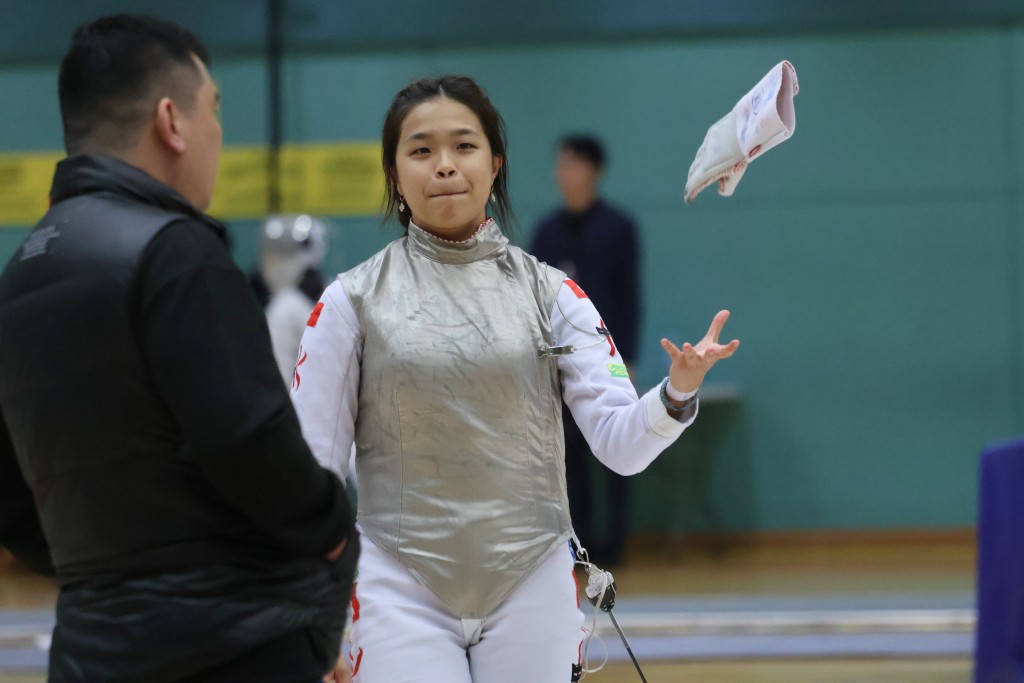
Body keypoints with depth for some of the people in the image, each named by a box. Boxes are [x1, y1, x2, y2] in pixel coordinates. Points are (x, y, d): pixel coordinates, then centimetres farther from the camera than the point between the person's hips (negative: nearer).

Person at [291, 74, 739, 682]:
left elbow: (621, 443, -6)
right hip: (402, 591, -1)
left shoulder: (549, 292, 2)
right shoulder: (352, 301, -2)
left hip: (531, 590, 2)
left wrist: (679, 389, -27)